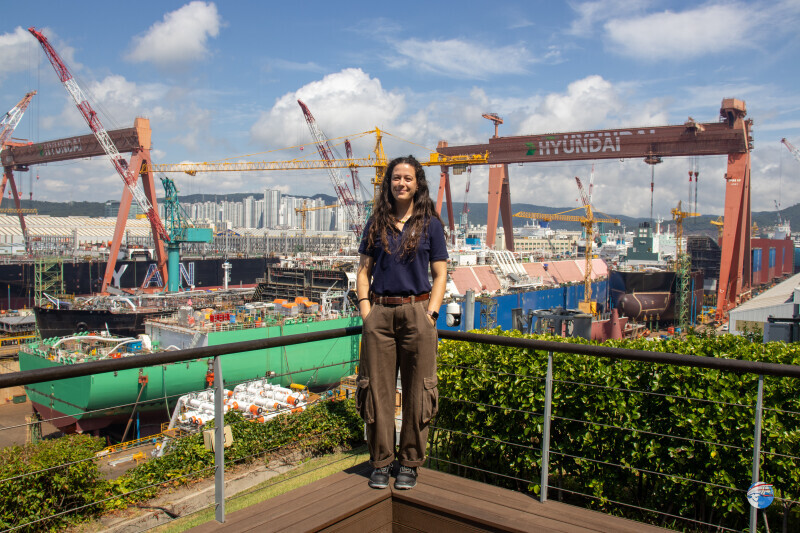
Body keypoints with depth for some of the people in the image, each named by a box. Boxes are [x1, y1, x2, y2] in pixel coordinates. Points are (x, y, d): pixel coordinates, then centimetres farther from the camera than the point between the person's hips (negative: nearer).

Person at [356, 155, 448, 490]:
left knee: (416, 391, 3)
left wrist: (429, 315, -7)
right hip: (379, 314, 2)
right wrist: (366, 311, 0)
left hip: (416, 312, -2)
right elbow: (363, 271, 12)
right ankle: (380, 462, 18)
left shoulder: (430, 224, 5)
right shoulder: (376, 223, 10)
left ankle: (410, 463, 18)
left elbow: (440, 275, 3)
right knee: (378, 388, 4)